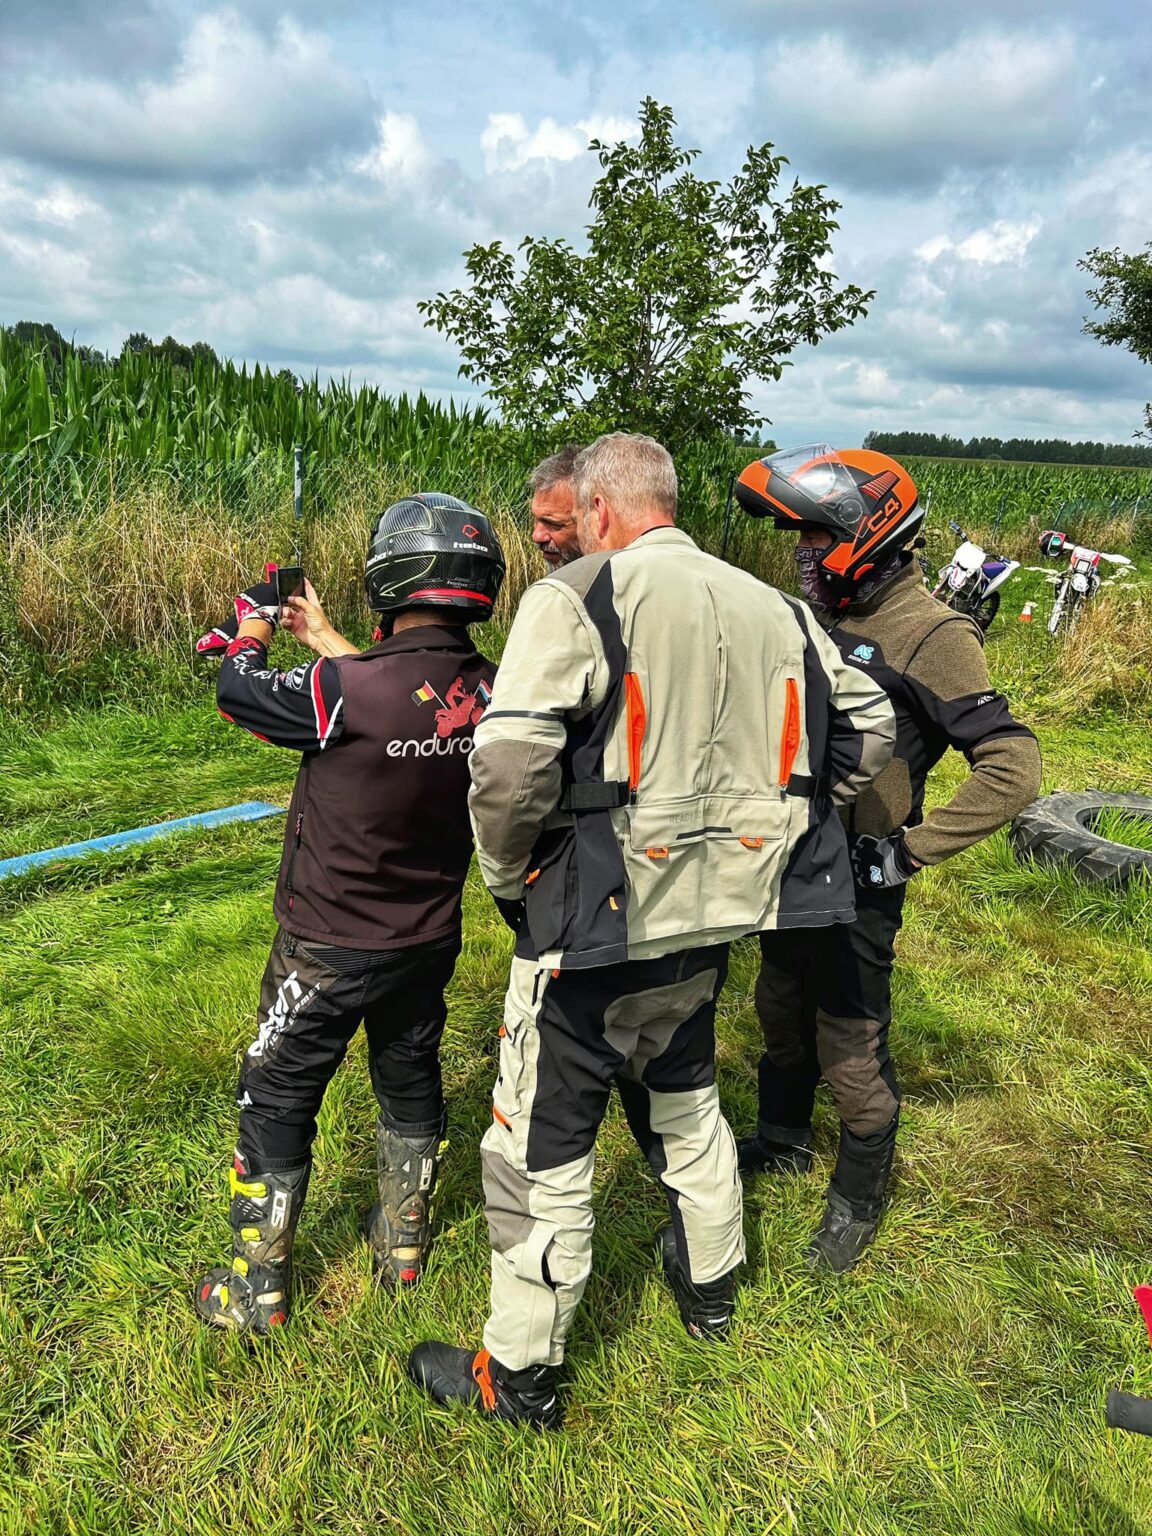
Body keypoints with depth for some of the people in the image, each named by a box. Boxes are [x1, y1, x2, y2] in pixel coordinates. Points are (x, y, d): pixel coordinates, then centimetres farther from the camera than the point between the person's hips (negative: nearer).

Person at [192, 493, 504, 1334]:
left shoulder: (347, 692, -30)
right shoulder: (487, 691, -13)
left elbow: (240, 693, -11)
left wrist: (252, 626, 10)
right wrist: (326, 639, 17)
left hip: (330, 950, -5)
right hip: (428, 941, 5)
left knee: (278, 1107, 14)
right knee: (411, 1083, 24)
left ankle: (257, 1291, 30)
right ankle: (404, 1243, 44)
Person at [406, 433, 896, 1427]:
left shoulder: (577, 600, -14)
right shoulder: (774, 609, 5)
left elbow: (510, 763, -25)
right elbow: (868, 730, 12)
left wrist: (508, 876, -7)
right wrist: (765, 831, 16)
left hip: (597, 923, -6)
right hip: (717, 915, 7)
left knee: (543, 1143, 10)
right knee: (684, 1098, 29)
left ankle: (520, 1374, 27)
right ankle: (710, 1288, 48)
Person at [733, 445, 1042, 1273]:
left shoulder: (930, 636, -19)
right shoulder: (822, 616, 5)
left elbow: (1014, 767, -23)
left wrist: (910, 849, -20)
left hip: (857, 881, -8)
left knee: (852, 1050, 5)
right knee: (782, 1014, 23)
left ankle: (859, 1199, 28)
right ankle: (784, 1139, 46)